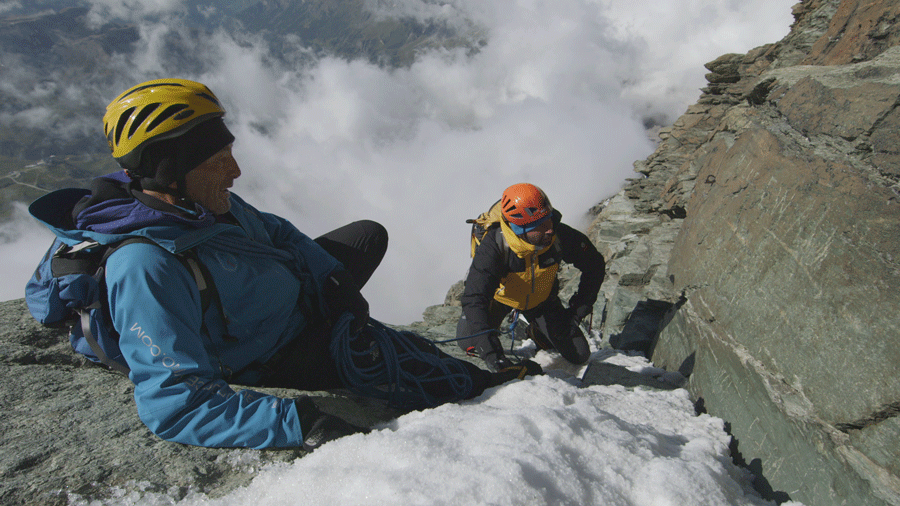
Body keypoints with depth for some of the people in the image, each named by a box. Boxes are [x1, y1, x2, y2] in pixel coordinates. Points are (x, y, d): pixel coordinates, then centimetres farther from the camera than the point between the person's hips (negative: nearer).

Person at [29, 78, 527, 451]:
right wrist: (298, 422, -46)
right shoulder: (146, 270, -36)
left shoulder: (207, 202, -11)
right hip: (279, 356, -8)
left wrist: (335, 283, -5)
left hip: (301, 285, 8)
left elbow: (275, 230, 6)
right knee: (400, 358, -12)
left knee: (371, 233, 23)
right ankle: (484, 386, 17)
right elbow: (173, 402, -40)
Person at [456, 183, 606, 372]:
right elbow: (474, 298, -44)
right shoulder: (493, 246, -40)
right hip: (499, 295, -2)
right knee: (470, 340, -26)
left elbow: (595, 265, -12)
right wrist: (490, 352, -54)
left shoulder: (560, 236, -32)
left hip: (541, 298, 3)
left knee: (579, 356, 0)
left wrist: (579, 310, -15)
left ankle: (538, 333, 29)